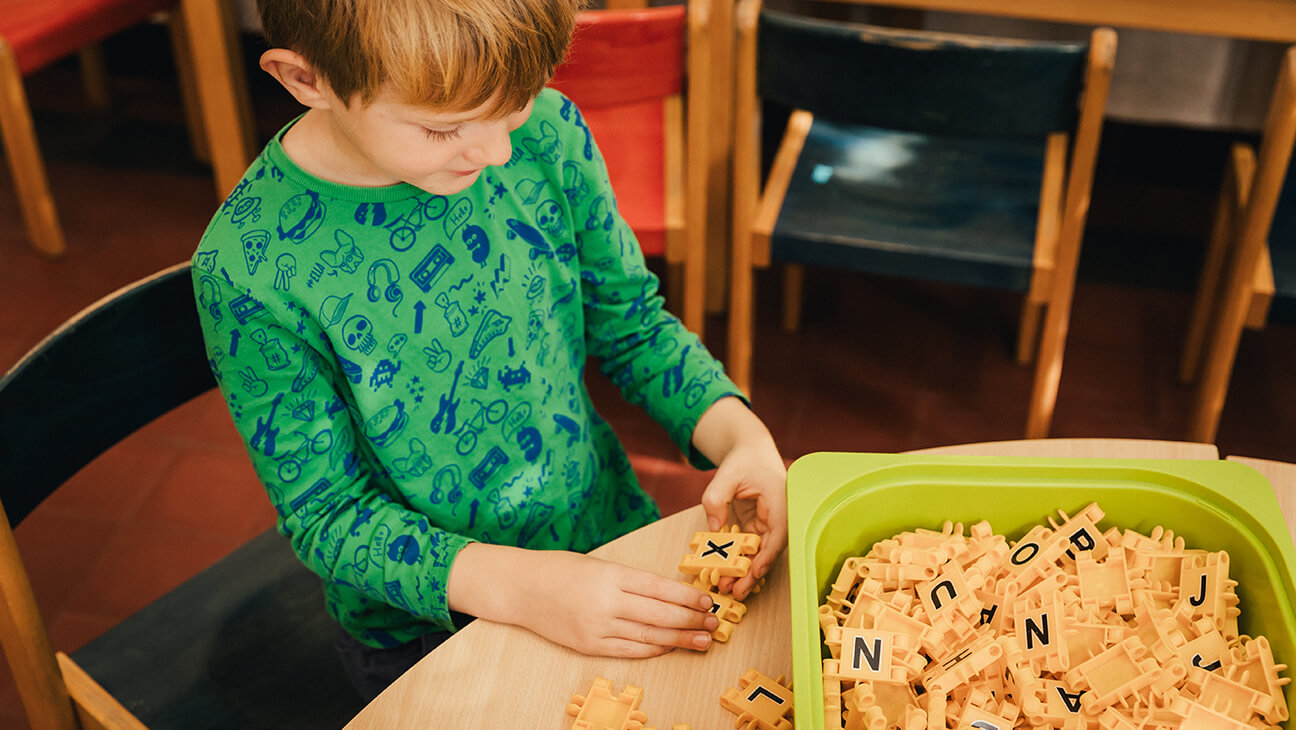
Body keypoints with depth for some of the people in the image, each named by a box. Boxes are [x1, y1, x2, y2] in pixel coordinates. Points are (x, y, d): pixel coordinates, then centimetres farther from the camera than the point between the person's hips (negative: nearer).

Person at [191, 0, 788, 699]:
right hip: (423, 630, -3)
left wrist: (741, 432, -20)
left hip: (611, 539, 4)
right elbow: (328, 514, -20)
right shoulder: (246, 268, -27)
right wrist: (513, 585, -33)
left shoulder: (544, 130, -16)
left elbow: (631, 322, -3)